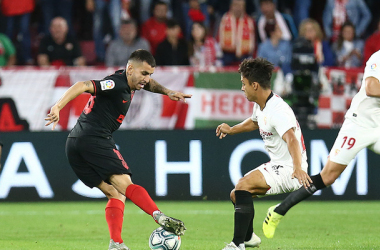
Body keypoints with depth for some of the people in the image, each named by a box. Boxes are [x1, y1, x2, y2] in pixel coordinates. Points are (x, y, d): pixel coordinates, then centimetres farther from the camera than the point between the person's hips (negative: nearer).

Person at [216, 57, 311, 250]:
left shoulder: (277, 110, -25)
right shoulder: (260, 105, 7)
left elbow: (291, 139, -40)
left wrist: (298, 168, -54)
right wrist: (231, 130, 25)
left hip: (289, 170, -10)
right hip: (275, 166, 10)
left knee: (243, 186, -27)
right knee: (236, 195, 15)